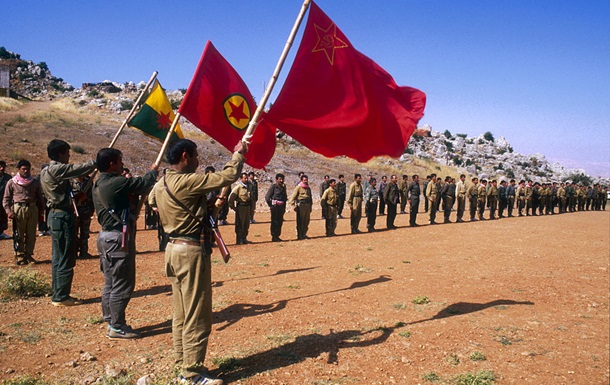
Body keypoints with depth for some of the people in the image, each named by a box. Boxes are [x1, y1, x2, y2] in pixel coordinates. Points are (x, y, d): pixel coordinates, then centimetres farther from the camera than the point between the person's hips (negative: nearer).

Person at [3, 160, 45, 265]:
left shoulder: (35, 182, 12)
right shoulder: (12, 183, 4)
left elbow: (40, 198, 16)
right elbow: (6, 199, 5)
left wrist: (41, 212, 10)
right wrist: (8, 211, -8)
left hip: (33, 209, 3)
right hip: (18, 208, -2)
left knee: (31, 234, 5)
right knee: (19, 234, -1)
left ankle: (28, 255, 16)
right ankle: (19, 256, 8)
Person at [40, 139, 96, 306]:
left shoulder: (46, 172, 14)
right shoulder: (57, 169, -16)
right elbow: (81, 169, -17)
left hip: (55, 215, 10)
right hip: (63, 216, -10)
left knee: (58, 258, 14)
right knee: (66, 259, -4)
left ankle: (57, 295, 21)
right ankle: (61, 297, 2)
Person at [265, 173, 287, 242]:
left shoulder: (283, 187, 13)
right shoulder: (273, 186, -7)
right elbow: (267, 197, -9)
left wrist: (284, 207, 15)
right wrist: (271, 205, -10)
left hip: (281, 207, 6)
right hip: (275, 206, -6)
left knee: (280, 222, 9)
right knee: (274, 222, -3)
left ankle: (277, 236, 18)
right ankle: (274, 237, 2)